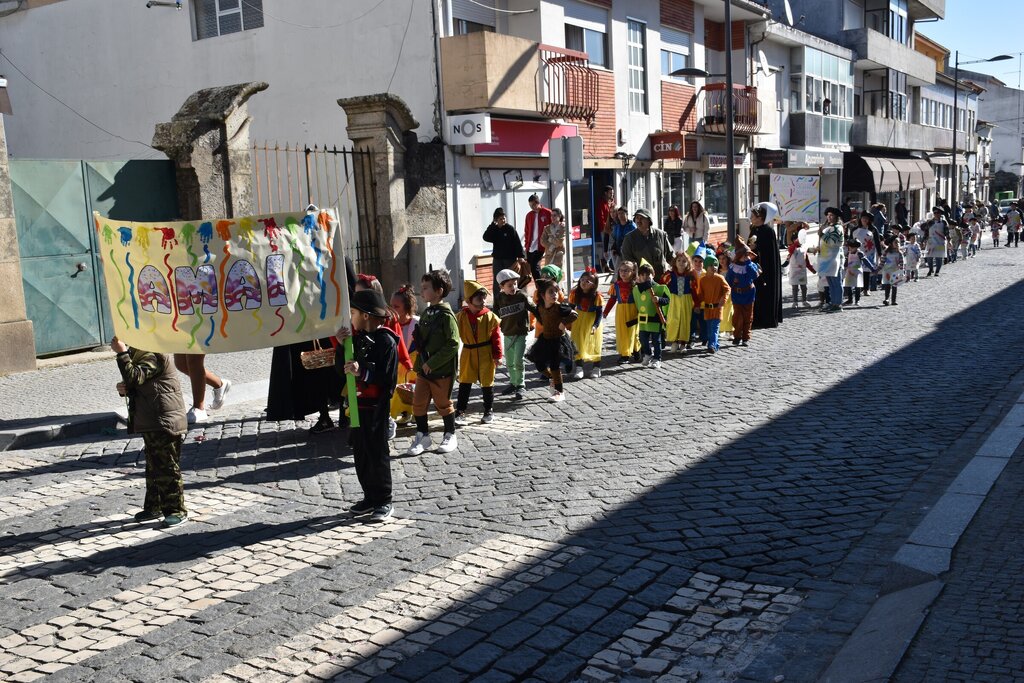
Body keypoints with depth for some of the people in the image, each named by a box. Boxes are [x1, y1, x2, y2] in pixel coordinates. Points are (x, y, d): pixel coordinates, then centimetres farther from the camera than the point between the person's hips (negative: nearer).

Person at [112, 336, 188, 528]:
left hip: (166, 423, -10)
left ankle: (177, 510, 3)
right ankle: (154, 507, 27)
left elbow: (135, 377, -27)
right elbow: (135, 386, 23)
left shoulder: (154, 356, -15)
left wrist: (122, 353, -23)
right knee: (153, 468, 17)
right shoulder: (139, 355, 17)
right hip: (151, 424, 10)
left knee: (168, 468, -4)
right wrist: (124, 389, 0)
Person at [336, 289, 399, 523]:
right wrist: (342, 345, -5)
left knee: (377, 453, 0)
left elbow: (387, 377, -21)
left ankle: (384, 501, 11)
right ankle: (370, 497, 25)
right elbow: (343, 367, 9)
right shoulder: (358, 337, 11)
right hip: (358, 403, 8)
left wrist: (362, 371, -32)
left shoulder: (385, 341, -14)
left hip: (375, 406, -8)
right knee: (360, 452, 13)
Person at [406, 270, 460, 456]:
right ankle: (422, 436, 22)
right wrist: (419, 363, 6)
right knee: (418, 403, 7)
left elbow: (453, 344, -21)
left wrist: (432, 363, -21)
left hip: (441, 371, -7)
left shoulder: (446, 315, -16)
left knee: (443, 404, 8)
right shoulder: (426, 313, 8)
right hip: (424, 369, 7)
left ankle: (450, 436, 26)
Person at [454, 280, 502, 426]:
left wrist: (497, 355, -6)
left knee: (487, 382, 9)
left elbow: (496, 337, -4)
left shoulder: (489, 316, -7)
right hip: (468, 354, 1)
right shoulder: (461, 316, -4)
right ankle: (460, 411, 9)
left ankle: (489, 411, 23)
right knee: (465, 382, 3)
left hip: (486, 354, -1)